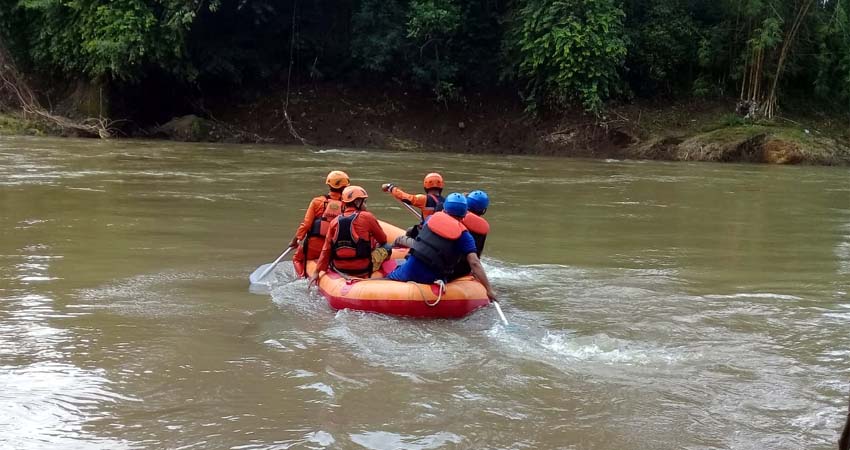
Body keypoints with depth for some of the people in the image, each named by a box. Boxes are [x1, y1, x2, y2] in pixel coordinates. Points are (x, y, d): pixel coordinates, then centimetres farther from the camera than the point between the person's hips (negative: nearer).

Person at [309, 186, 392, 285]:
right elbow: (383, 239, 7)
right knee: (386, 248, 14)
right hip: (362, 271, -5)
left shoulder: (335, 221, 3)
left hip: (339, 270, 5)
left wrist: (317, 272, 7)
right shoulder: (366, 217, -7)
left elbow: (326, 250, 2)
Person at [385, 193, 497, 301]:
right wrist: (488, 289, -13)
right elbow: (474, 264, -12)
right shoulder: (464, 236, -3)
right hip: (431, 279, -2)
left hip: (411, 268, 2)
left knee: (388, 279, 17)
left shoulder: (432, 218, 10)